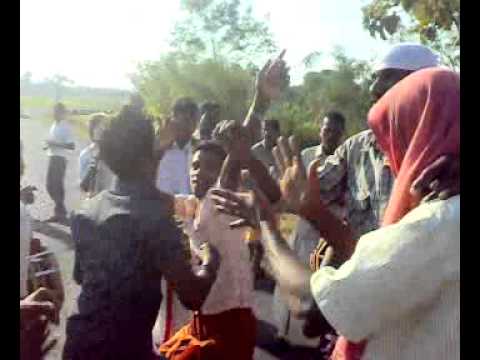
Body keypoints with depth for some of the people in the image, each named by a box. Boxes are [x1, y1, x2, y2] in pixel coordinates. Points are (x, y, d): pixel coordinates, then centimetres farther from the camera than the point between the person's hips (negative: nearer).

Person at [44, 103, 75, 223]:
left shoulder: (65, 127, -12)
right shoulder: (54, 125, 14)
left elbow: (72, 145, -18)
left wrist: (55, 144, -23)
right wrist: (49, 144, 6)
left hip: (59, 158, -9)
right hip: (52, 157, 9)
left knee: (57, 185, -7)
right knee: (50, 185, 12)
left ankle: (60, 213, 2)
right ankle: (60, 210, 23)